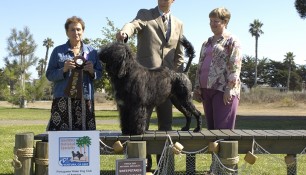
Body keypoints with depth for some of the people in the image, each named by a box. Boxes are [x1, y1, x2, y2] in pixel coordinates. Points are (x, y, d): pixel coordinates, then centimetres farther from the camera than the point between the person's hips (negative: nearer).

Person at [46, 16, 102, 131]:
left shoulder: (91, 52, 15)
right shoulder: (58, 51, 9)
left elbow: (99, 74, 15)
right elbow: (49, 75, 5)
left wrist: (92, 71, -7)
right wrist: (63, 70, -12)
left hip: (85, 100, 2)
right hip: (63, 100, -1)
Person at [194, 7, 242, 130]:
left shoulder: (231, 41, -1)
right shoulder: (206, 43, 21)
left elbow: (235, 67, -10)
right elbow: (200, 66, 21)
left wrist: (229, 89, -18)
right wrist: (197, 88, 12)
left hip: (223, 90, -7)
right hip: (206, 90, 7)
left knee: (223, 128, -8)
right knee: (211, 127, 9)